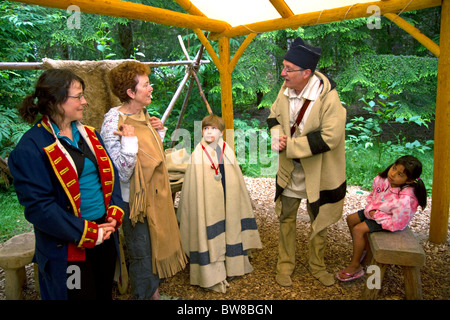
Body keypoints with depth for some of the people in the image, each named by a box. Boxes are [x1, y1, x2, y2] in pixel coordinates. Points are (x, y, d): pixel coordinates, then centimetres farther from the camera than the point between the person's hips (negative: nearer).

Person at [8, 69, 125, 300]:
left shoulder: (89, 134, 7)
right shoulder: (30, 148, -14)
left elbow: (110, 174, 9)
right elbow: (39, 206, -17)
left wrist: (115, 215, -4)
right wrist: (88, 233, -17)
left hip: (105, 235, 7)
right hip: (68, 249, -6)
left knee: (105, 292, 22)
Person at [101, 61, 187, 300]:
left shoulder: (143, 114, 3)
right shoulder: (113, 125, -23)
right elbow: (123, 173, -25)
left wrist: (158, 131, 2)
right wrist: (129, 142, -33)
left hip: (155, 194, 9)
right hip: (136, 200, -8)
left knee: (156, 246, 22)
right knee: (141, 254, 10)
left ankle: (154, 292, 43)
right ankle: (144, 296, 33)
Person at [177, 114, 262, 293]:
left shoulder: (227, 153, 3)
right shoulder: (197, 155, -7)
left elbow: (237, 184, 10)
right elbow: (193, 188, -6)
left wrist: (239, 203, 13)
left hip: (227, 203, 4)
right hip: (206, 204, -4)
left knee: (229, 229, 12)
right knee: (209, 236, 1)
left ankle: (230, 266, 30)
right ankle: (211, 275, 15)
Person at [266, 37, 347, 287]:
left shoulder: (328, 97, -24)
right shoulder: (286, 89, -6)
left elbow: (329, 137, -29)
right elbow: (274, 115, 10)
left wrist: (290, 146, -25)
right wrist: (277, 134, -12)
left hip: (318, 172, -4)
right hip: (289, 170, 5)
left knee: (319, 221, 14)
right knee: (286, 218, 14)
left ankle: (317, 266, 38)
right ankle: (286, 264, 35)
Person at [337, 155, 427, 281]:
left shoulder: (404, 199, -38)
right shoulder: (382, 179, -18)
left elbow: (396, 224, -30)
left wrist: (376, 215, -24)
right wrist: (370, 209, -11)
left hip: (388, 221, -8)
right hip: (376, 211, 8)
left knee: (359, 229, -20)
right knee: (351, 219, 8)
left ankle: (355, 266, -2)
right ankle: (362, 249, 26)